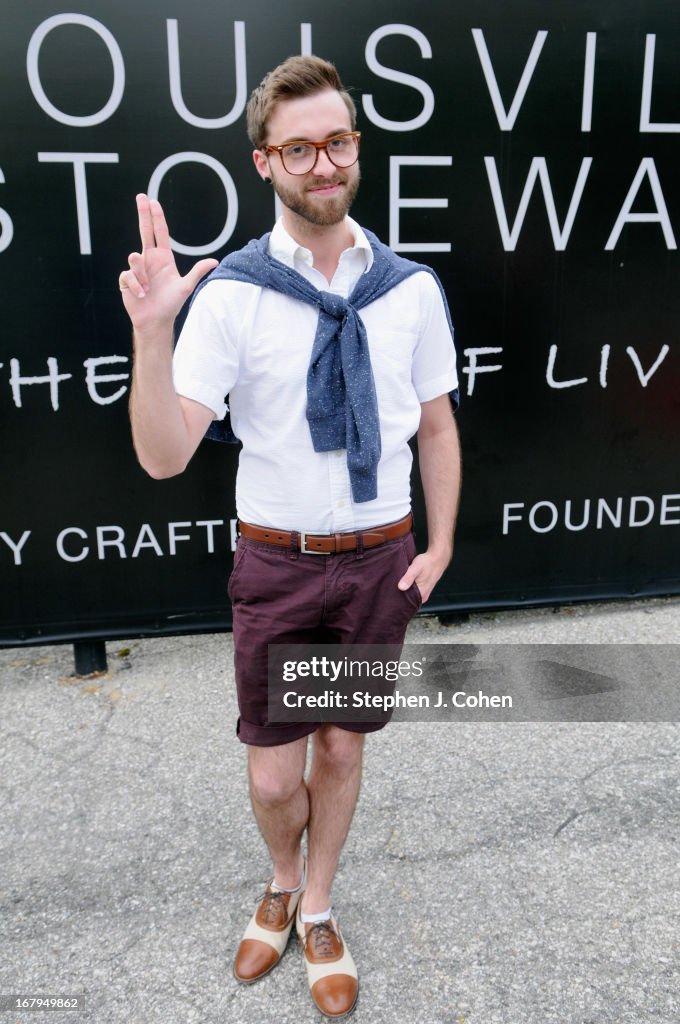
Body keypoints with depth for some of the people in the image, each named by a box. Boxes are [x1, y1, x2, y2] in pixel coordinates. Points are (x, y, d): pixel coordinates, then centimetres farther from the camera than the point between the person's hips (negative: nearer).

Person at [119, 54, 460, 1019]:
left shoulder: (412, 288, -6)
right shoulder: (228, 295, -13)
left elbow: (437, 427, 5)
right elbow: (164, 457, -18)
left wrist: (440, 545, 2)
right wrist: (152, 331, -32)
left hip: (382, 559, 2)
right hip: (277, 563, -1)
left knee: (342, 752, 18)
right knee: (273, 779, 10)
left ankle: (316, 912, 45)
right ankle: (283, 886, 46)